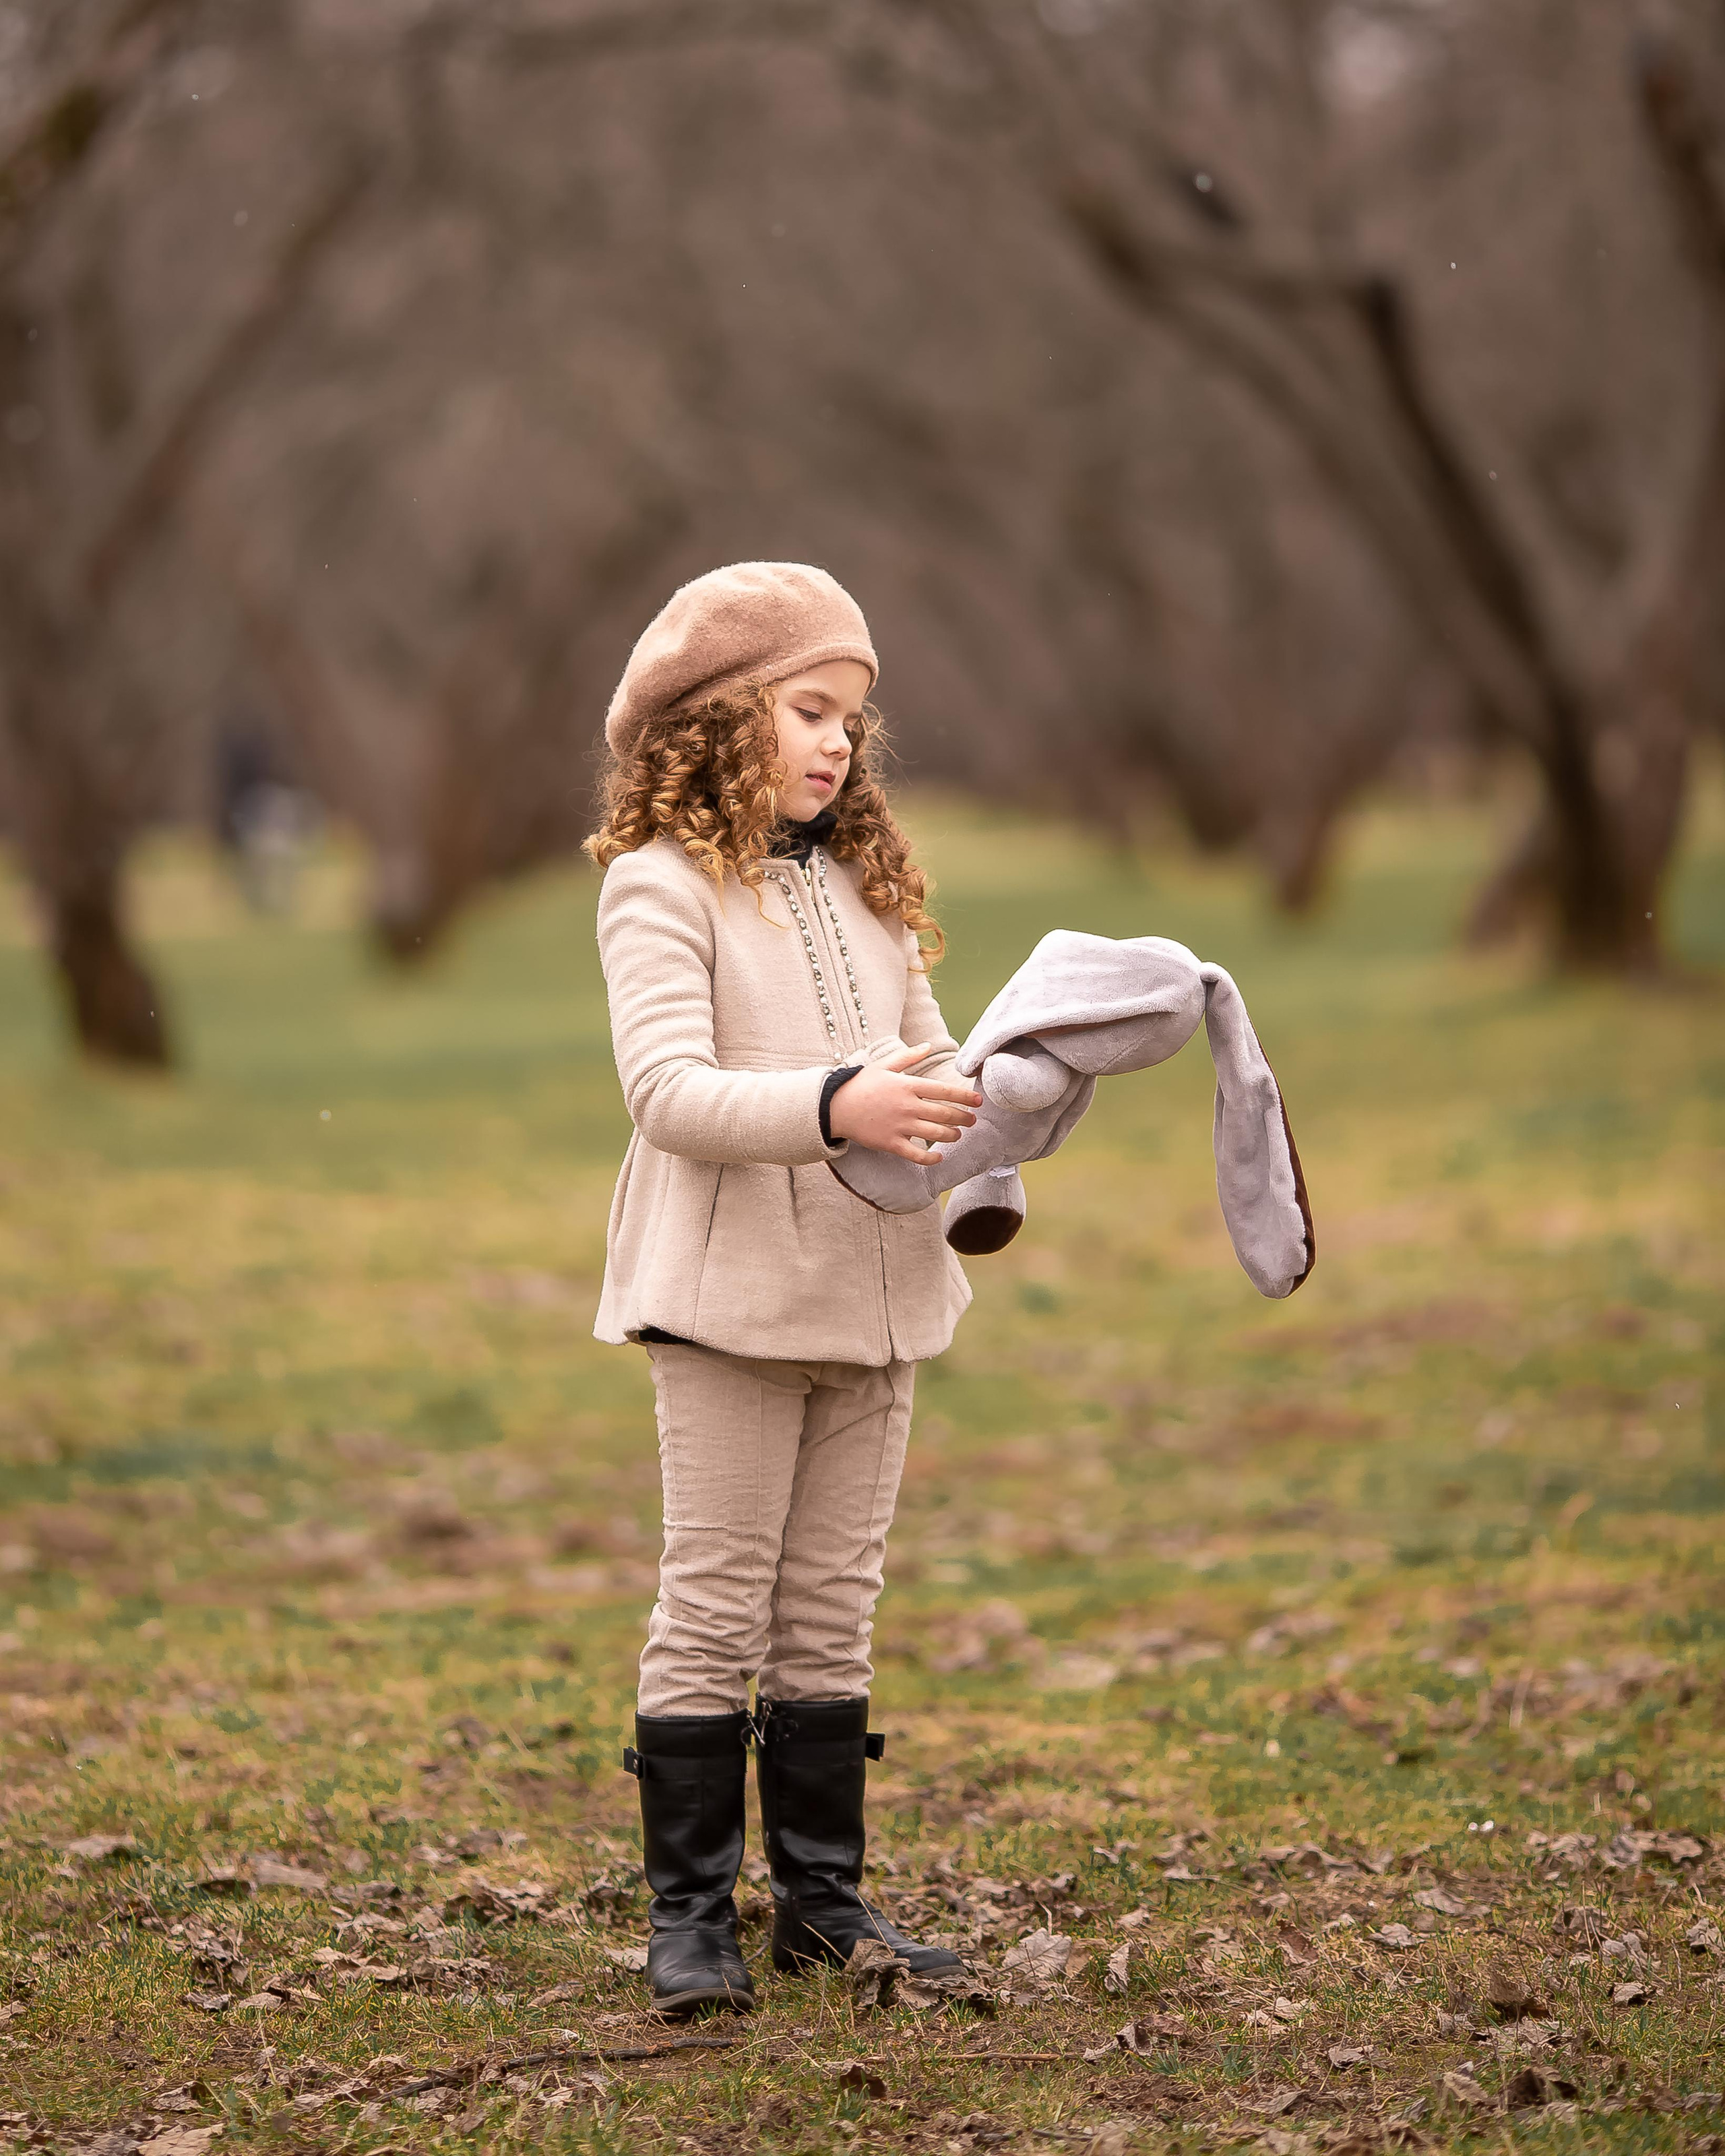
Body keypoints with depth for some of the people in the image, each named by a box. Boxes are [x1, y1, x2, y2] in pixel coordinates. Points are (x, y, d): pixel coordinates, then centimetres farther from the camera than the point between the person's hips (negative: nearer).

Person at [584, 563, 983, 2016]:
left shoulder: (868, 884, 16)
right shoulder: (665, 885, -8)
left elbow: (925, 1053, 20)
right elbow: (669, 1089, -19)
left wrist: (993, 1095, -3)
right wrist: (839, 1105, -32)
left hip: (876, 1291, 7)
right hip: (732, 1293, -7)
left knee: (833, 1610, 11)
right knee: (718, 1604, -2)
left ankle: (824, 1894, 17)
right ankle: (691, 1910, 4)